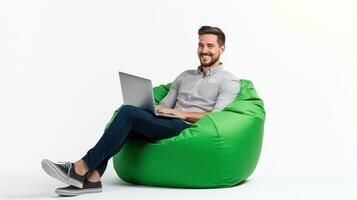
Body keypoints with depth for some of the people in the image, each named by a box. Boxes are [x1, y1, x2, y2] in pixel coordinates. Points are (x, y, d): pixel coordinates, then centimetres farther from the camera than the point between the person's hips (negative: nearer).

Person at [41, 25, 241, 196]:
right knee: (126, 120, -24)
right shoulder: (185, 76, 27)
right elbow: (163, 106, 19)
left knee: (129, 113, -26)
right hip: (167, 125, 6)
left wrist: (181, 113, -14)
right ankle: (92, 177, -31)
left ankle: (81, 168, -26)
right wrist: (149, 107, -3)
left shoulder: (229, 81, 7)